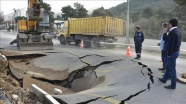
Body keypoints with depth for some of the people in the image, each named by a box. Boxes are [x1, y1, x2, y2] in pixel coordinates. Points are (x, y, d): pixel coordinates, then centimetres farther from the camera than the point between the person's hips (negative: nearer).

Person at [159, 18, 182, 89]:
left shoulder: (172, 32, -20)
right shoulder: (178, 31, 11)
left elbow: (171, 44, -23)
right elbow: (178, 42, 14)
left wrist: (169, 54, -17)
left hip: (173, 52, -10)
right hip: (177, 51, 10)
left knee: (172, 68, -2)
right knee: (169, 66, 21)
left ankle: (173, 85, 6)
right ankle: (164, 79, 36)